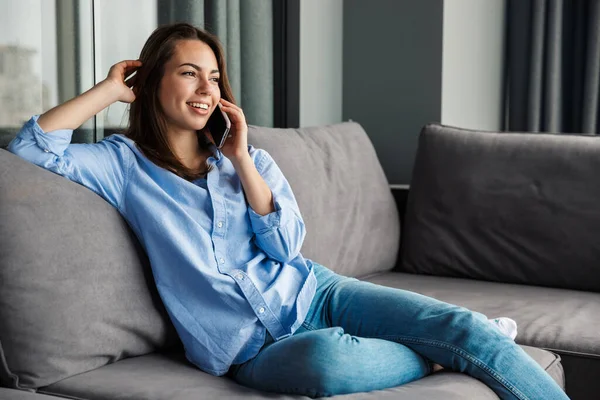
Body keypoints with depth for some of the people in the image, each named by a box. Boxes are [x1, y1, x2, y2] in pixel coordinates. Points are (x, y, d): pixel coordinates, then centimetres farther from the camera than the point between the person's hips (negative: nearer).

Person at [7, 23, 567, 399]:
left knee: (465, 326, -19)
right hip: (248, 345, -4)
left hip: (309, 294, 4)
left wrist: (241, 159, -5)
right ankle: (450, 353, -14)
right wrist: (111, 88, -2)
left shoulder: (244, 156, 14)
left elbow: (286, 244, 1)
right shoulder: (124, 164, 5)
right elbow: (29, 148, -9)